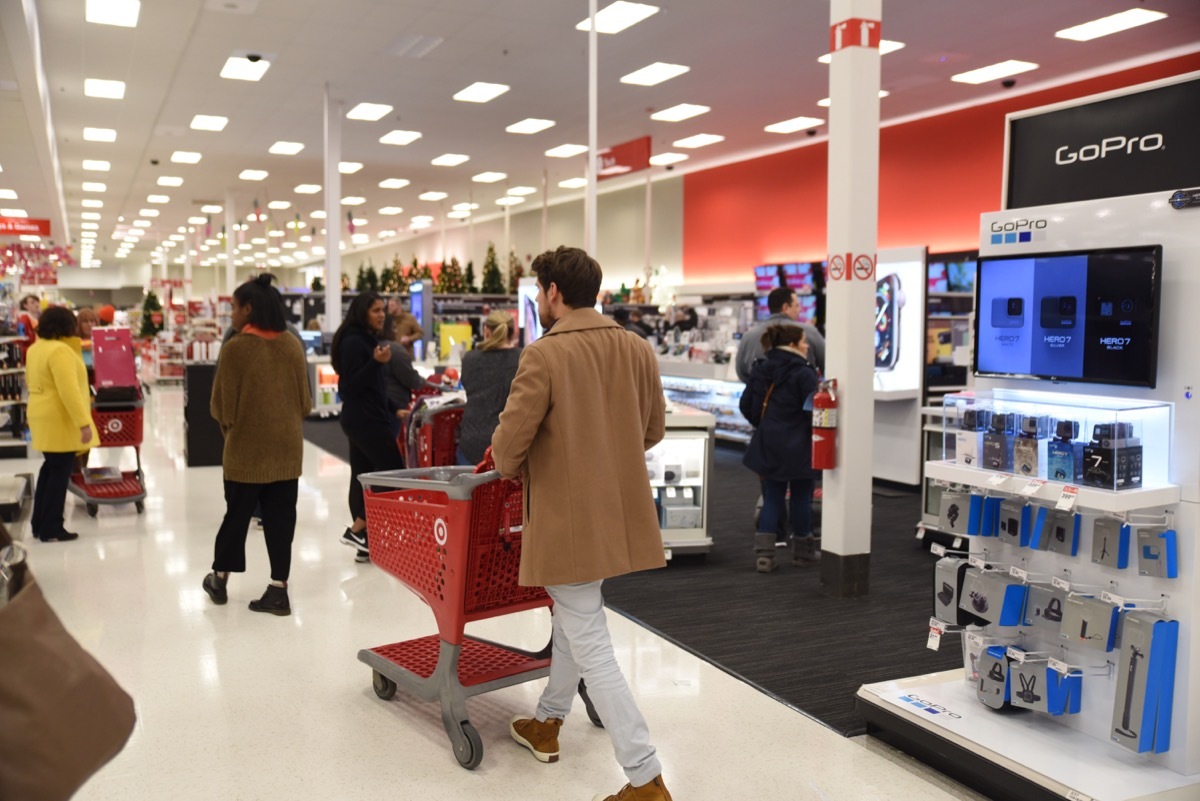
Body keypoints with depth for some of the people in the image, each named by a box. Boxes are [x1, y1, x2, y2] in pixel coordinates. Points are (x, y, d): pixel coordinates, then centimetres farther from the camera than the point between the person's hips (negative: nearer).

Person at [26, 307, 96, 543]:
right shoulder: (60, 350, -20)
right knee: (60, 473, -3)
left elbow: (33, 382, 22)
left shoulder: (34, 349, 11)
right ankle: (51, 530, 2)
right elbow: (69, 390, -26)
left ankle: (39, 524, 23)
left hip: (42, 417, 10)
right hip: (60, 420, -10)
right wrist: (83, 422, -26)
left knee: (50, 469, 18)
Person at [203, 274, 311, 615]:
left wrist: (229, 423, 13)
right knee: (281, 516, 6)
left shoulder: (235, 347, -13)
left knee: (237, 514, 12)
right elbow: (305, 401, 6)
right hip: (286, 447, 3)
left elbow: (221, 406, -8)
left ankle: (220, 578, 30)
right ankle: (278, 588, 7)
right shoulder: (293, 345, -1)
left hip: (246, 448, -3)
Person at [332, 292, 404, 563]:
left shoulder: (367, 339, 16)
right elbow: (352, 385, -18)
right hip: (365, 419, -10)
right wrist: (376, 361, -28)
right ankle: (357, 529, -5)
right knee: (393, 472, -8)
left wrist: (392, 410, 22)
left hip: (368, 418, 10)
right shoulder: (353, 342, -13)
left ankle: (365, 544, 12)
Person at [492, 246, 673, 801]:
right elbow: (652, 430, 11)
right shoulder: (637, 349, 2)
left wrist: (511, 464, 7)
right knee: (575, 618, 26)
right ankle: (547, 723, 43)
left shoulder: (544, 356, -17)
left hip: (568, 520, -7)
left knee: (591, 648, 1)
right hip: (621, 514, 8)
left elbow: (509, 444, -16)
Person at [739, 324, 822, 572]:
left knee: (772, 498, 10)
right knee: (801, 498, 11)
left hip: (768, 446, 6)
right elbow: (813, 411, -20)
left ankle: (764, 553, 4)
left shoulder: (761, 370, 6)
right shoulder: (803, 374, -15)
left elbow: (746, 405, 10)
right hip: (798, 448, -5)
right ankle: (803, 551, 25)